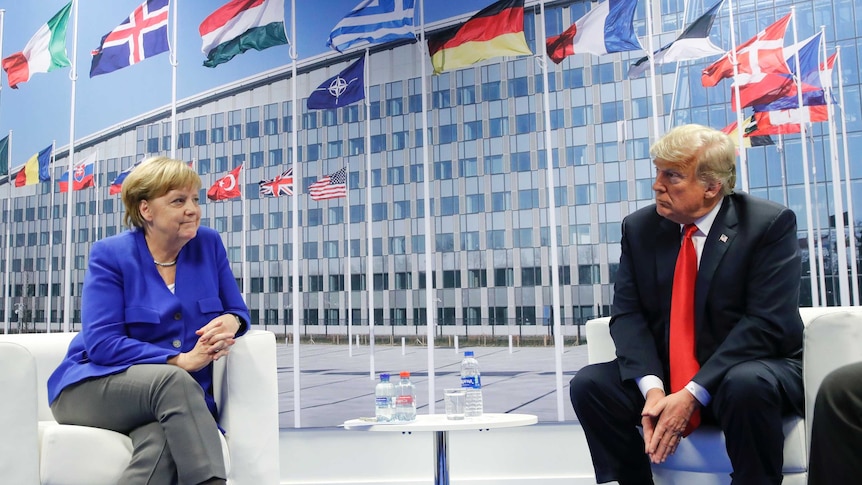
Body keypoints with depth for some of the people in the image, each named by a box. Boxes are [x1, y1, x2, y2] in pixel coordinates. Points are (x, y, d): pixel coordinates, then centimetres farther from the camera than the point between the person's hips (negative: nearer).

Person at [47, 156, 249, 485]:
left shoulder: (209, 245, 3)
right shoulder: (110, 254, -6)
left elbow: (236, 311, 8)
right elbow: (101, 344, -14)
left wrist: (230, 322, -18)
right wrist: (180, 360, -24)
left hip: (180, 395, 2)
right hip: (95, 386, -1)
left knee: (163, 442, -36)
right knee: (174, 380, -36)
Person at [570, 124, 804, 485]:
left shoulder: (769, 224, -10)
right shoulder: (639, 227, 1)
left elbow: (766, 323, -18)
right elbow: (627, 314, -3)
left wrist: (693, 394, -25)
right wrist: (652, 387, -21)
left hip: (754, 371, -3)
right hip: (666, 376, 4)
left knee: (746, 386, -36)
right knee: (589, 384, -17)